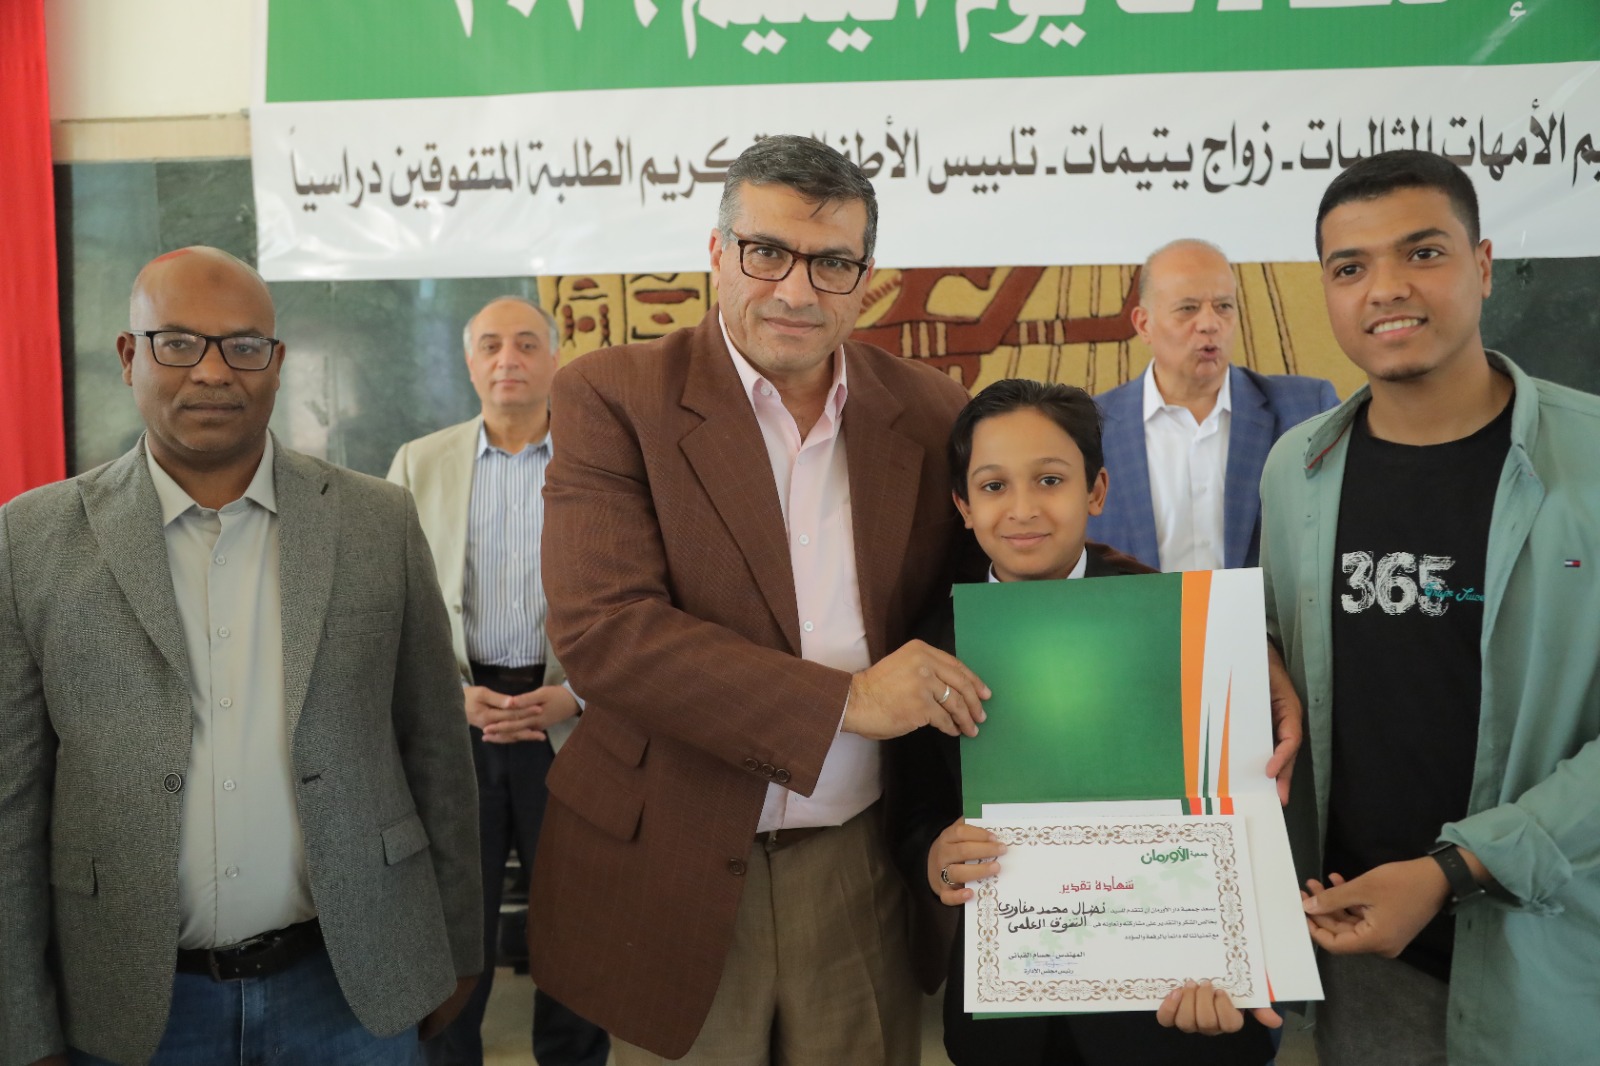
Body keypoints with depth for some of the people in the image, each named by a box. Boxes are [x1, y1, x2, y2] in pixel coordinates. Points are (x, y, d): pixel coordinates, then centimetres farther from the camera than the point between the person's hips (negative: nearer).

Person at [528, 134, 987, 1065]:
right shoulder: (613, 396, -9)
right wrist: (842, 700, -22)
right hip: (675, 873, -2)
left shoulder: (932, 413, 1)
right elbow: (599, 627, -19)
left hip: (864, 870, 3)